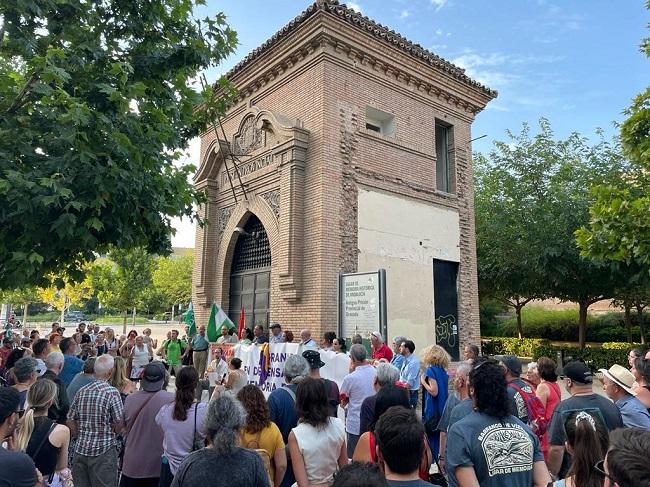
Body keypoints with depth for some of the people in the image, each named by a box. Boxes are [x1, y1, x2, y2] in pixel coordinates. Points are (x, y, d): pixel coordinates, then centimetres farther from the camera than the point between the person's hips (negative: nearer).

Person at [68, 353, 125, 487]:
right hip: (103, 451, -5)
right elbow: (118, 427, -12)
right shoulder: (112, 392, -14)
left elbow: (70, 421, 6)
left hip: (80, 449, 5)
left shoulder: (81, 391, 1)